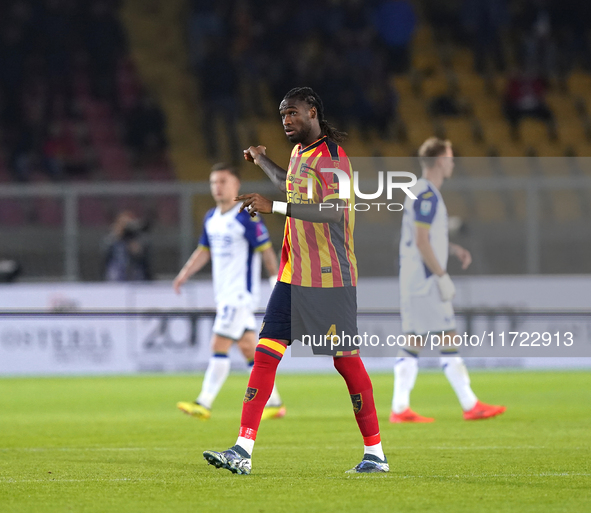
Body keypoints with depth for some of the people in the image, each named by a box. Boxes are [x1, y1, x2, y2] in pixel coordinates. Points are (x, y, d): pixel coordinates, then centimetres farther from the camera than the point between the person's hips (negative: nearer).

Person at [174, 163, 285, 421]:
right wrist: (185, 273, 8)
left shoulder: (247, 217, -12)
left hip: (241, 293, -8)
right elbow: (204, 251, 20)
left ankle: (204, 404, -12)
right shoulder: (211, 218, 11)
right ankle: (274, 402, 16)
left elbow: (266, 251, -11)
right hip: (223, 294, 8)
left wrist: (278, 284, -12)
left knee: (219, 345, -12)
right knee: (248, 347, 9)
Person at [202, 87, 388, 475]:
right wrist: (262, 161, 46)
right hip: (293, 277, 8)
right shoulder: (299, 152, 14)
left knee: (345, 359, -2)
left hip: (330, 280, -8)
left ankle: (376, 453, 9)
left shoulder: (331, 156, -13)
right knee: (266, 353, -2)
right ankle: (243, 450, -6)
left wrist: (274, 207, -32)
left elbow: (334, 210, -29)